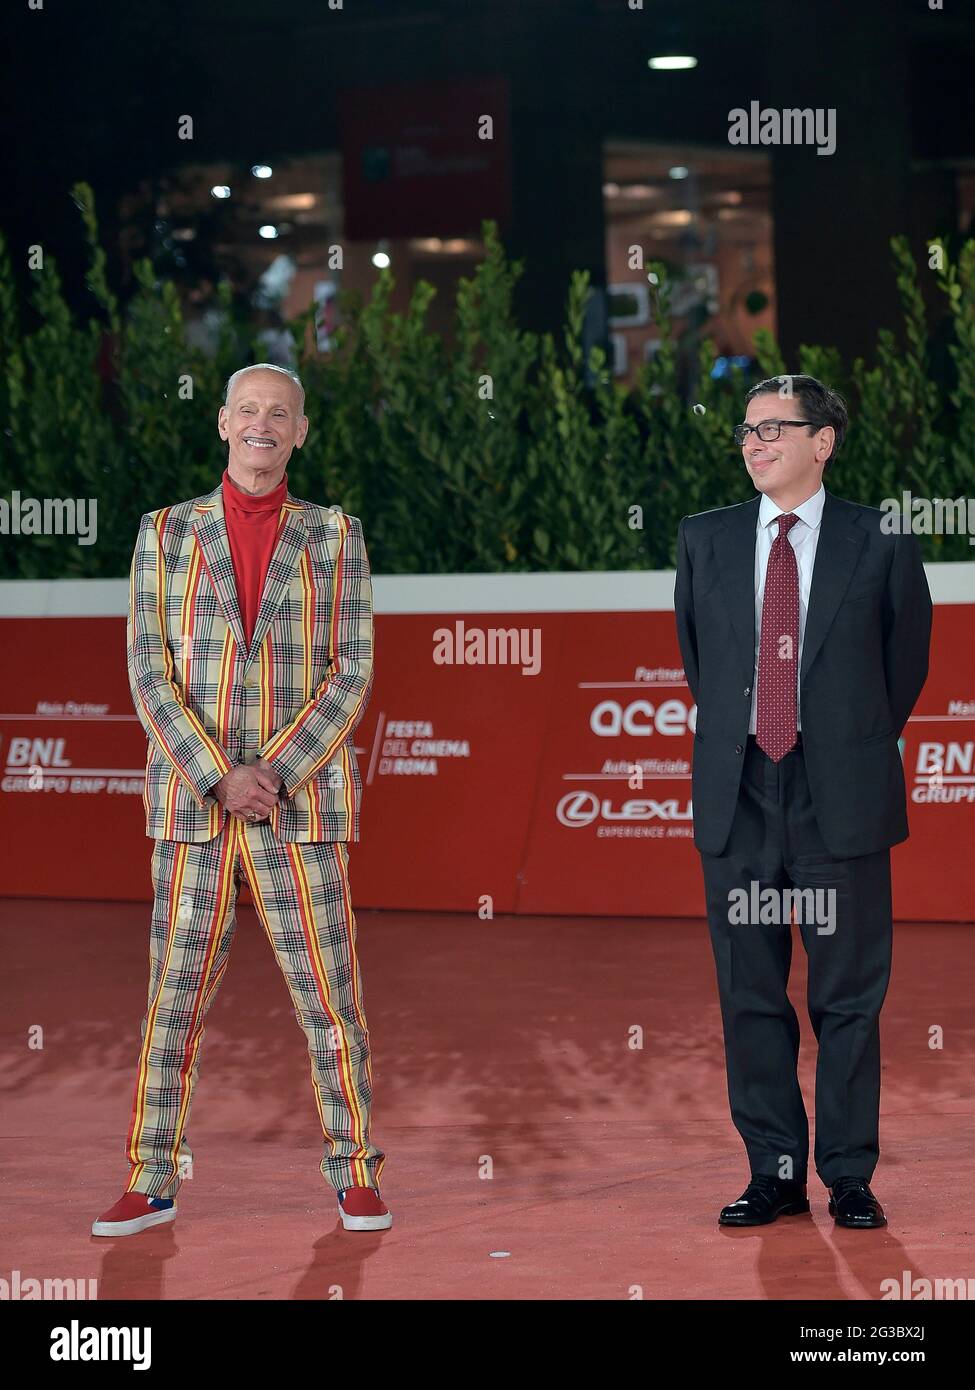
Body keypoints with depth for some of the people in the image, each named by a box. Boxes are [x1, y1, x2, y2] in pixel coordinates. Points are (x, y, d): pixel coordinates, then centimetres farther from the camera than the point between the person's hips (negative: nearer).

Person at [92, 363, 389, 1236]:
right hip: (193, 800, 0)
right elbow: (151, 674, -2)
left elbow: (352, 675, -2)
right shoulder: (166, 534, 5)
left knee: (328, 992, 0)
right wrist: (220, 776, -14)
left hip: (302, 799, 0)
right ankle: (152, 1183, 8)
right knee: (175, 996, 2)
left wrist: (275, 773, -14)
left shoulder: (335, 538, 4)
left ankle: (355, 1177, 10)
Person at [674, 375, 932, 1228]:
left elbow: (907, 663, 9)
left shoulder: (880, 544, 0)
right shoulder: (704, 541, 9)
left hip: (841, 802, -3)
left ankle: (849, 1176, 11)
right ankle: (775, 1173, 15)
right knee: (751, 997, 6)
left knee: (849, 997, 2)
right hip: (738, 797, 3)